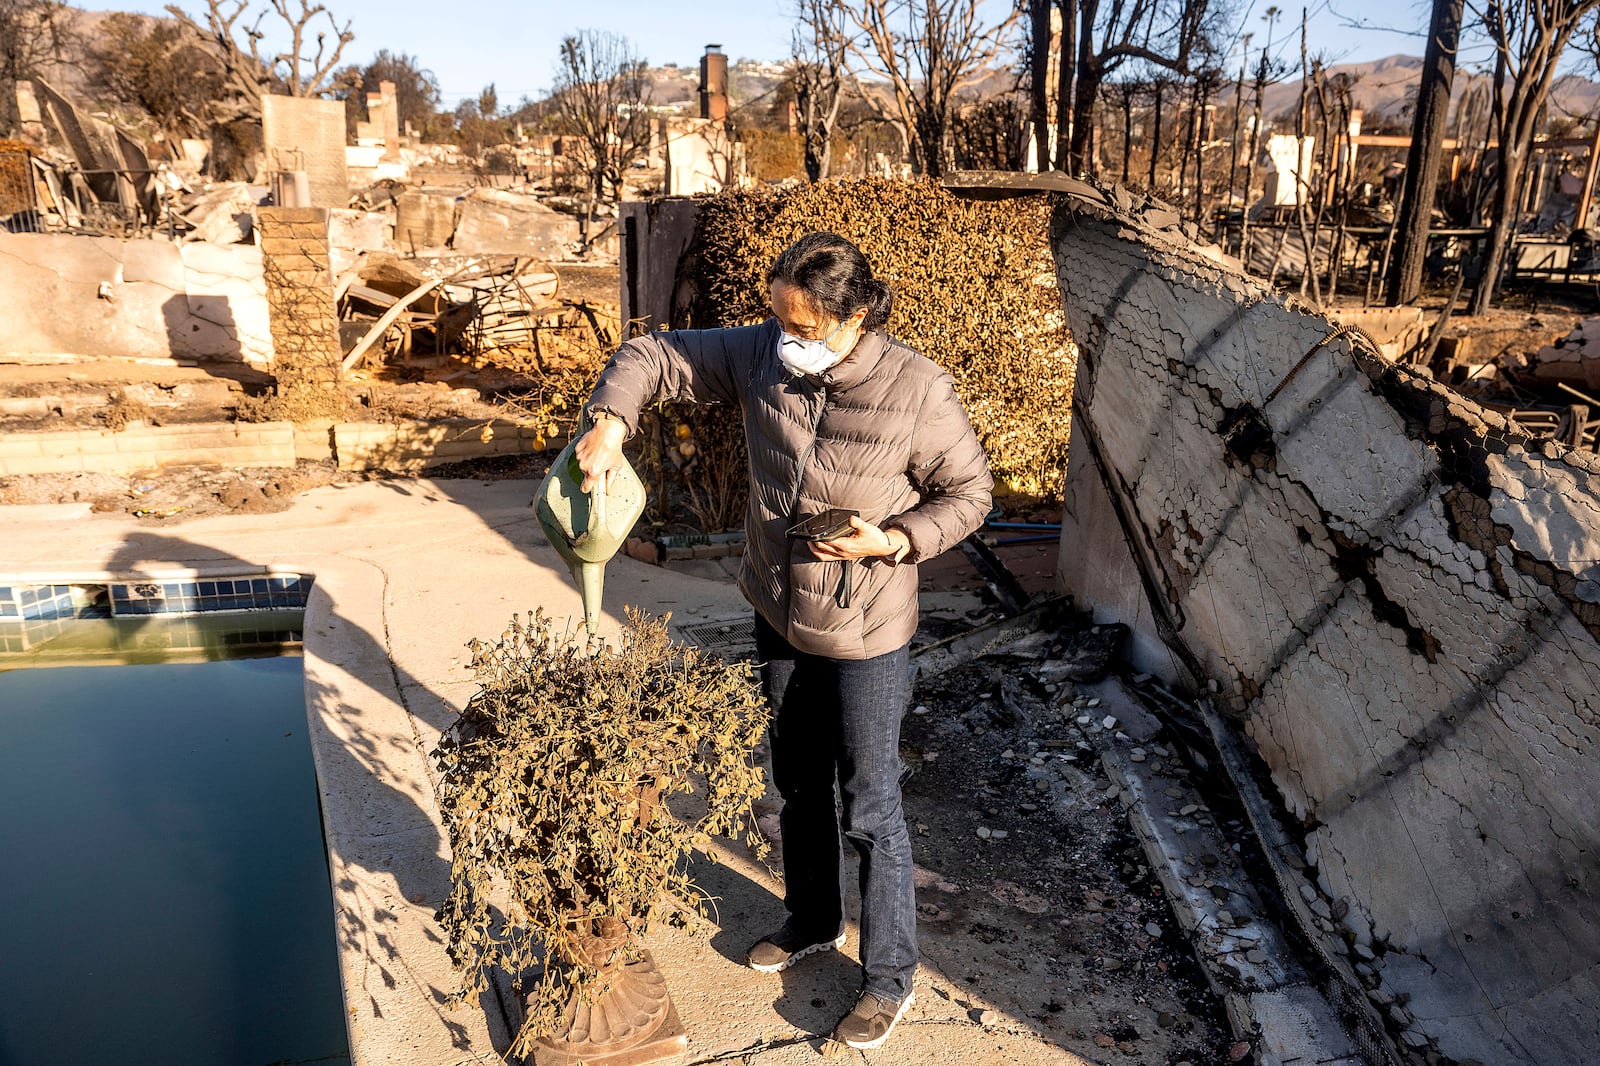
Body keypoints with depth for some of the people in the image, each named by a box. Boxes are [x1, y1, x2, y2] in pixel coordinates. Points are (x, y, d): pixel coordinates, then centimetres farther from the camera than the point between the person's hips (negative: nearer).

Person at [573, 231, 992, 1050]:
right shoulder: (762, 355, -10)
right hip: (778, 615, 5)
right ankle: (812, 921, 47)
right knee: (797, 784, 22)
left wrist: (891, 541, -25)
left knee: (868, 807, 7)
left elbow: (969, 491, -10)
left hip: (864, 634, -5)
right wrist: (609, 421, -20)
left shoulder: (916, 390, -22)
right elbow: (655, 355, -2)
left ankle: (889, 977, 29)